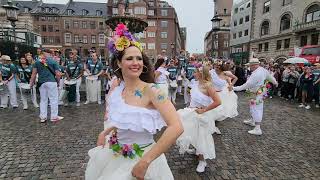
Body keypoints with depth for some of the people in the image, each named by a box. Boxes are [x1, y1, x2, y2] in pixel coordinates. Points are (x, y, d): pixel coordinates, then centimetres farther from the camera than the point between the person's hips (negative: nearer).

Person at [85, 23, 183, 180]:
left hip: (142, 157, -6)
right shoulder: (117, 90, -5)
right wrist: (105, 132, 4)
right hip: (116, 155, 6)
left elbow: (176, 127, -33)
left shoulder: (150, 90, -23)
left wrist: (145, 162, -29)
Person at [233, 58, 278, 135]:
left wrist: (235, 88, -25)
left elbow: (247, 85, -28)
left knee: (256, 109, -6)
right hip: (261, 91, 10)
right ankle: (252, 120, 41)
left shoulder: (255, 74, -28)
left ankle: (257, 129, -1)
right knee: (253, 107, 23)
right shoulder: (263, 70, 1)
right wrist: (275, 82, 37)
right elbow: (270, 76, 18)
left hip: (257, 94, -10)